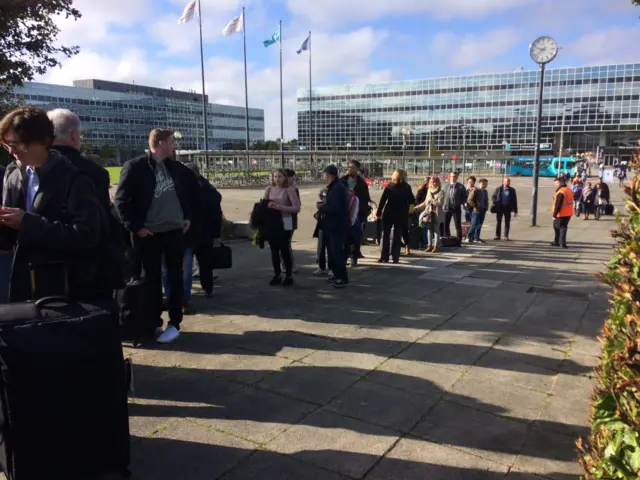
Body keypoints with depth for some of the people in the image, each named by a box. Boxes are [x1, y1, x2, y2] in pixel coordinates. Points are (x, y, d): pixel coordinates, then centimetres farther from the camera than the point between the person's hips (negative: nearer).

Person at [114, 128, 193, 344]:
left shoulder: (176, 167, 6)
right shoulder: (135, 168, -9)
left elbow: (187, 191, 20)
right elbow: (121, 200, -9)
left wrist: (187, 216, 10)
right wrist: (135, 227, -11)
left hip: (175, 230, 4)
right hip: (148, 234, -3)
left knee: (175, 278, 5)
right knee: (152, 280, 7)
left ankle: (174, 324, 12)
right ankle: (154, 323, 19)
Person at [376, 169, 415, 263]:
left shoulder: (389, 186, -2)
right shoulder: (407, 187, -1)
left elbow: (383, 200, -7)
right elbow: (412, 201, 2)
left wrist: (379, 212, -4)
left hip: (389, 213, -1)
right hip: (402, 214, 1)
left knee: (386, 235, 6)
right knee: (397, 236, 7)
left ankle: (384, 257, 3)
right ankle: (395, 257, 5)